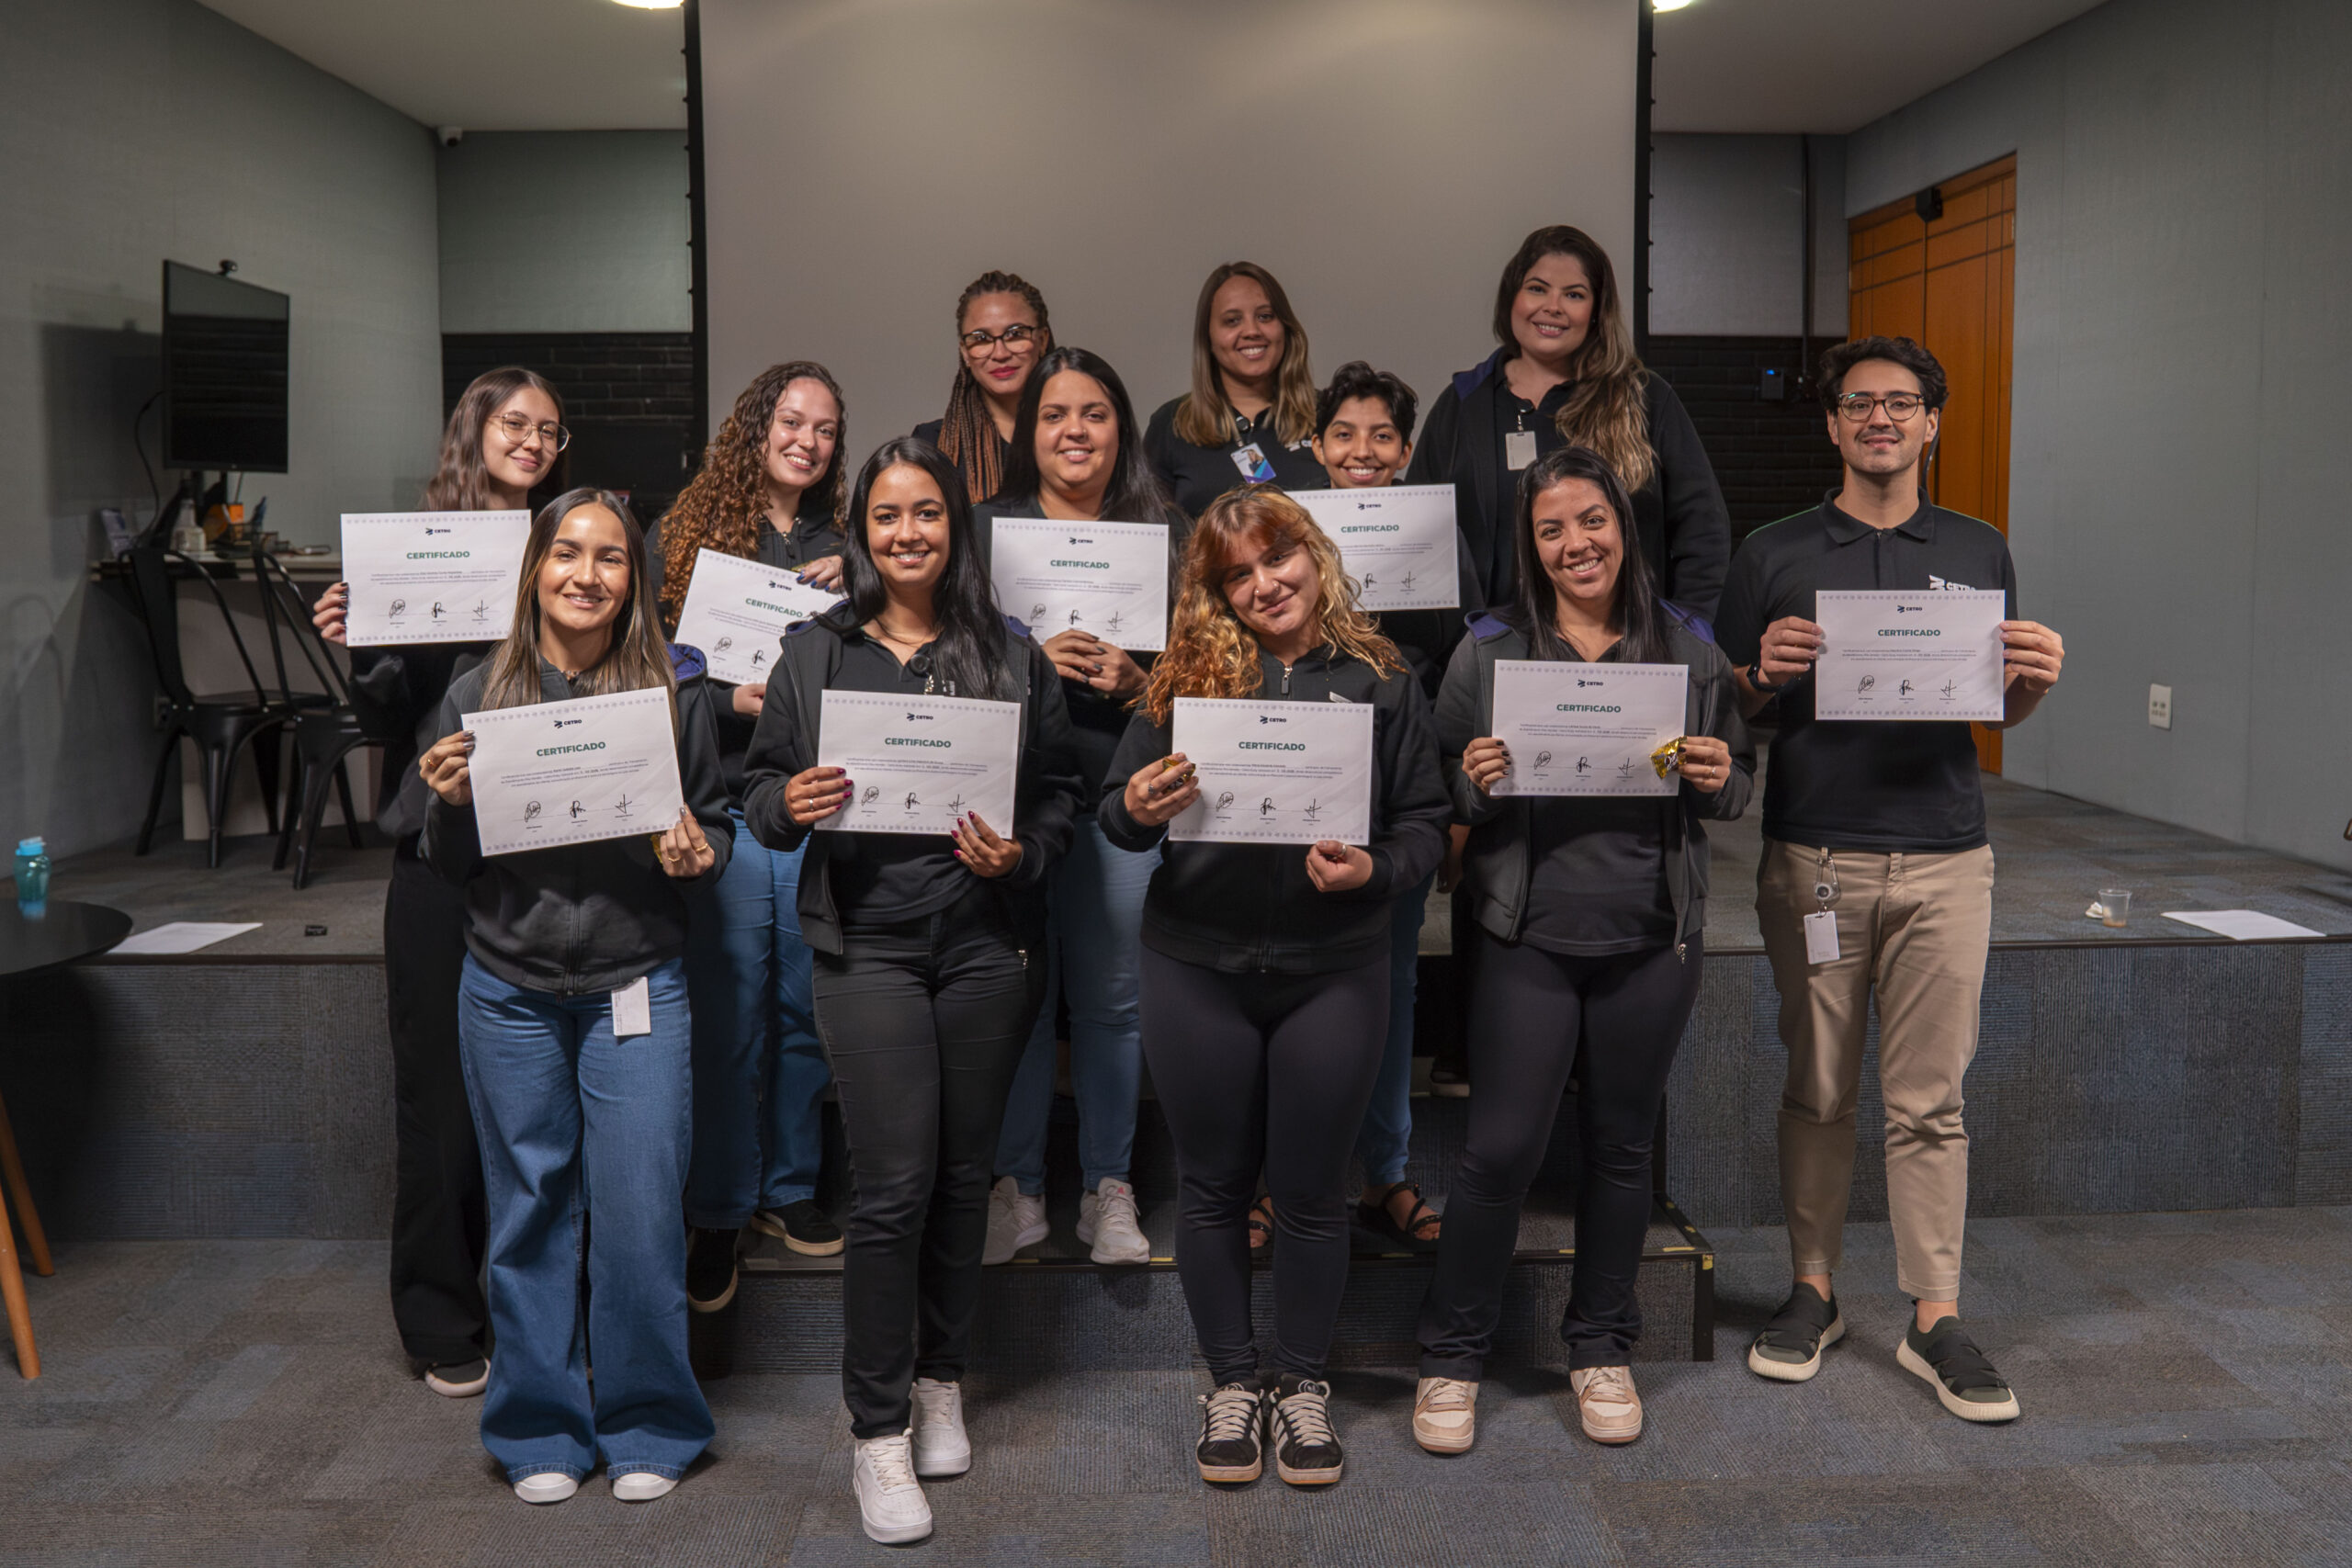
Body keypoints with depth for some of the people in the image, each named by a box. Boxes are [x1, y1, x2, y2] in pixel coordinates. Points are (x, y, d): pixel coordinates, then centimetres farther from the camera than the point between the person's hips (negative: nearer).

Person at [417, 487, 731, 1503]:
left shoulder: (673, 690, 1)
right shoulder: (477, 696, 4)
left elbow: (716, 821, 9)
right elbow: (453, 870, 8)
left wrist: (696, 854, -12)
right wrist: (450, 806, -12)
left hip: (637, 987, -1)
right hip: (510, 990, 1)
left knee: (639, 1208, 0)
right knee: (529, 1208, 10)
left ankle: (647, 1424, 19)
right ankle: (541, 1428, 25)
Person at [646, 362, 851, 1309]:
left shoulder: (843, 547, 12)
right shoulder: (682, 536, 5)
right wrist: (727, 699, -13)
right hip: (724, 806, -2)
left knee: (806, 1006, 9)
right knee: (728, 1013, 0)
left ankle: (789, 1188, 24)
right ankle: (718, 1213, 13)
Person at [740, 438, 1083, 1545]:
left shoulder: (1013, 655, 6)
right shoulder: (814, 654, 4)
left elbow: (1061, 790, 7)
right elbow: (760, 788, 6)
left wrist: (1021, 854, -11)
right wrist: (789, 804, -16)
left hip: (986, 944, 2)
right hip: (867, 945, -2)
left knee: (962, 1173, 11)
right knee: (894, 1186, -5)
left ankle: (939, 1381, 31)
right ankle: (878, 1432, 9)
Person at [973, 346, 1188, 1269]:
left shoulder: (1165, 534, 9)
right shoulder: (986, 527, 8)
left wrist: (1140, 679, -11)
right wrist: (1030, 656, -14)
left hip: (1121, 795, 0)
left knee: (1112, 995, 6)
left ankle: (1109, 1189, 19)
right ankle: (1016, 1184, 17)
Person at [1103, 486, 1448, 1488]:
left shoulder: (1378, 679, 1)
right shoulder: (1185, 676, 1)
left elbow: (1424, 822, 1)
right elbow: (1116, 810, 3)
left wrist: (1375, 869, -19)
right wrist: (1136, 812, -20)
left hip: (1334, 971, 0)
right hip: (1197, 967, 1)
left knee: (1310, 1188, 11)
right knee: (1213, 1183, 12)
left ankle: (1303, 1383, 30)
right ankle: (1231, 1380, 30)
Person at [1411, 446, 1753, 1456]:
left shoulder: (1688, 648, 6)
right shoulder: (1489, 651, 1)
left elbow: (1738, 788, 13)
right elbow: (1438, 792, 4)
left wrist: (1719, 779, -9)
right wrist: (1475, 782, -17)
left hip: (1652, 938, 2)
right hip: (1526, 937, -2)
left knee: (1621, 1145, 12)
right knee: (1501, 1146, -2)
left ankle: (1601, 1349, 29)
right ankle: (1452, 1355, 16)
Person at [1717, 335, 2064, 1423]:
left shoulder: (1978, 552, 12)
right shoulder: (1774, 554, 6)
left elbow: (2002, 713, 14)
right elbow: (1730, 709, 6)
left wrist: (2035, 681, -8)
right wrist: (1767, 675, -15)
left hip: (1942, 857, 1)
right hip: (1811, 855, -1)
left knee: (1929, 1099, 3)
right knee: (1817, 1090, 7)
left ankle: (1935, 1319, 12)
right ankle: (1812, 1292, 20)